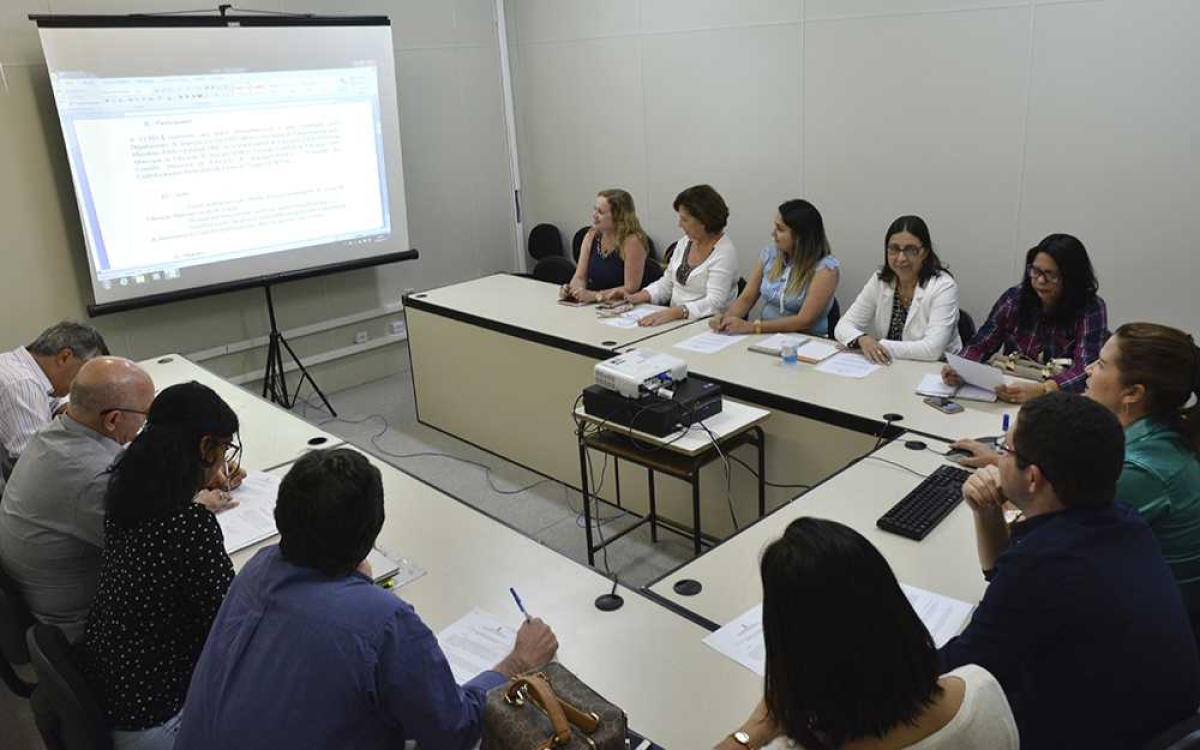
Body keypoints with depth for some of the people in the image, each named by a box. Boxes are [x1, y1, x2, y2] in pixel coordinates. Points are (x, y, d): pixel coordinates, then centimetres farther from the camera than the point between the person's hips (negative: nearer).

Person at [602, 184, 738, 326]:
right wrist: (635, 297, 0)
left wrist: (675, 312, -36)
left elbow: (714, 303, -23)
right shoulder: (684, 242, 10)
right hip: (676, 321, 7)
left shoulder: (724, 252, -13)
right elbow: (666, 284, 16)